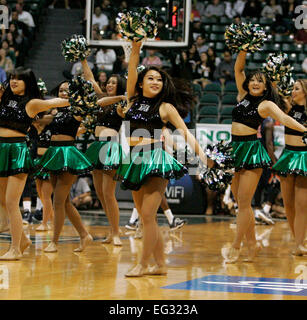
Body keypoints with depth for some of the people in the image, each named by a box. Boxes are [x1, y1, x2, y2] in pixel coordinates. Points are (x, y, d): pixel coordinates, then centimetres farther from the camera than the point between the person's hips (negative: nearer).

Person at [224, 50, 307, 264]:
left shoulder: (266, 104, -2)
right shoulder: (243, 96, 12)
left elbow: (284, 119, -16)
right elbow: (238, 68, 14)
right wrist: (244, 50, 5)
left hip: (251, 150, -6)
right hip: (235, 149, 6)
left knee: (244, 202, -6)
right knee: (240, 202, 7)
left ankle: (236, 246, 0)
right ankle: (252, 242, 15)